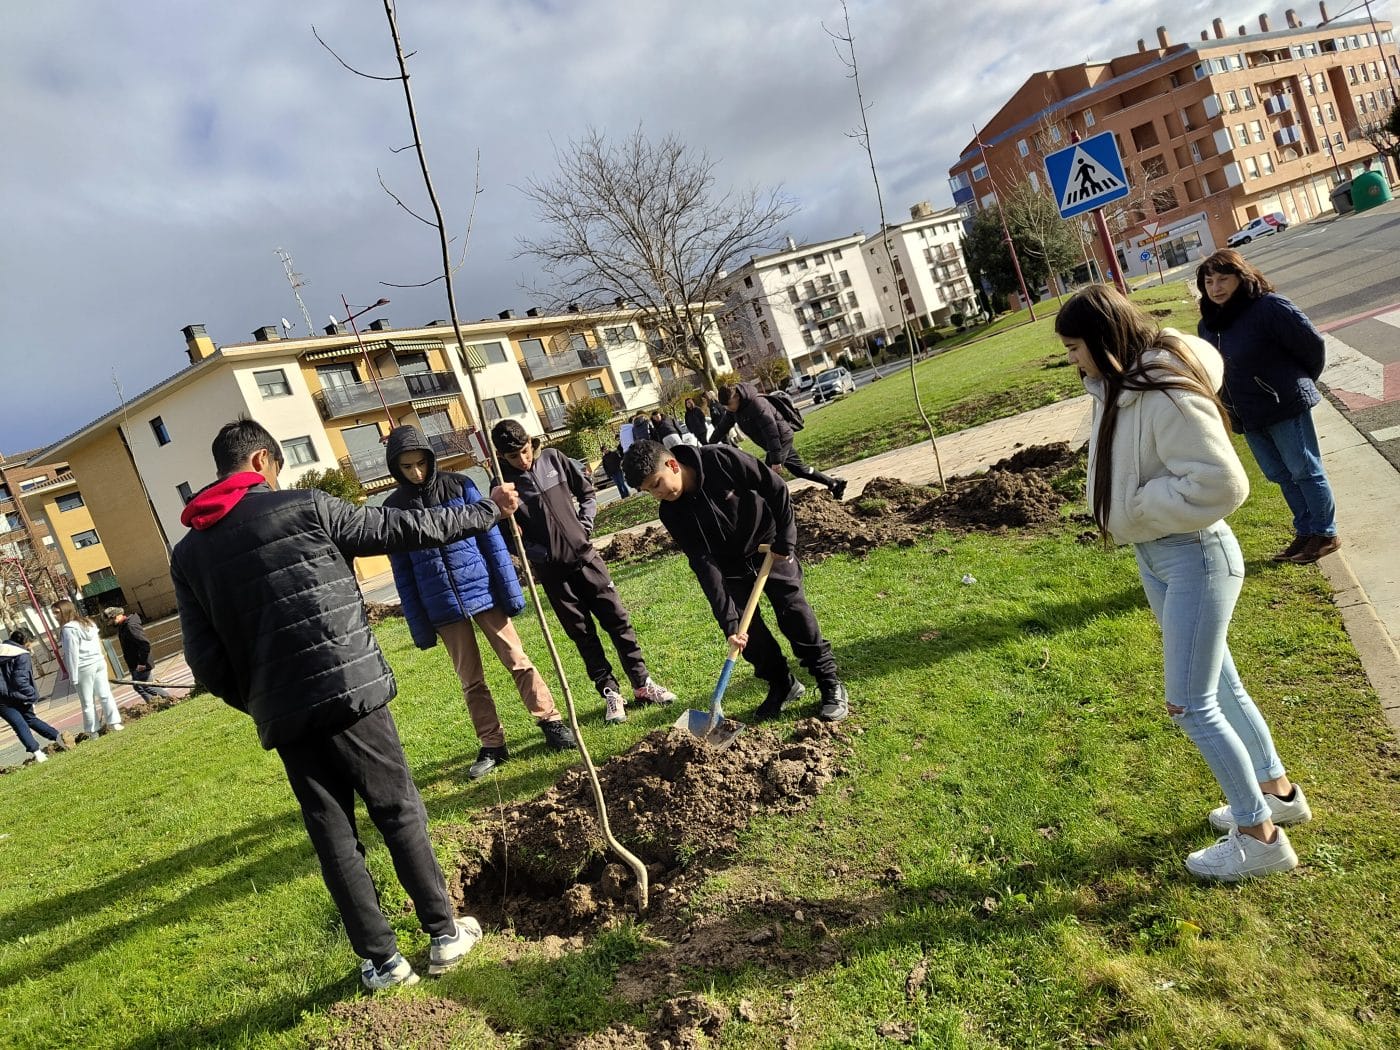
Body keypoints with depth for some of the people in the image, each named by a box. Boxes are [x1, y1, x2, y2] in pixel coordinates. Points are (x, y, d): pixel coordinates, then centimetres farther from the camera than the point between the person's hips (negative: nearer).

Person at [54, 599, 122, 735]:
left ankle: (92, 731, 8)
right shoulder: (88, 622, 12)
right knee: (105, 694, 9)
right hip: (99, 662, 7)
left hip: (84, 668, -7)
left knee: (87, 702, 3)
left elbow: (72, 654, -15)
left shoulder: (68, 629, -13)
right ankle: (114, 723, 7)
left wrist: (74, 677, -12)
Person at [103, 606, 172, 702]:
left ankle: (169, 699, 9)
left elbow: (145, 644, -30)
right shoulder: (122, 626, 8)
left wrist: (142, 663, -26)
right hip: (134, 665, 10)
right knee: (138, 687, 15)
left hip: (140, 666, -10)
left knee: (148, 687, -2)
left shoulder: (131, 626, -24)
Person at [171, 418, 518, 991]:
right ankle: (444, 933, 19)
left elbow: (206, 661, 7)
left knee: (333, 838, 13)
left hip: (283, 717, 4)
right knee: (400, 814, 10)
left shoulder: (186, 554, 9)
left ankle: (381, 959, 20)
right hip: (347, 691, -4)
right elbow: (403, 528, -1)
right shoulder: (304, 507, -4)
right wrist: (486, 510, 10)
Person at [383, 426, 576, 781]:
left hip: (483, 592, -1)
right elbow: (403, 574, 3)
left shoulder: (459, 486, -4)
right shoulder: (394, 508, -1)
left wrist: (511, 591, -6)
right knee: (471, 681, 9)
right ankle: (492, 746, 19)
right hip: (443, 607, 1)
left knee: (518, 661, 4)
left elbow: (491, 539, -2)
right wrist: (419, 627, 1)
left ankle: (552, 723, 16)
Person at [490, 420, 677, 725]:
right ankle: (610, 693, 17)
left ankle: (642, 683, 16)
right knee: (583, 634, 5)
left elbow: (586, 491, 11)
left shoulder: (553, 459, 0)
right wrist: (541, 554, -14)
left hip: (585, 556, 2)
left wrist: (585, 526, 1)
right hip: (552, 570, -2)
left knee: (617, 619, 4)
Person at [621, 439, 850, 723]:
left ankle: (830, 685, 8)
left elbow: (776, 489, -19)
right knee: (747, 628, -4)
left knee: (794, 614, -7)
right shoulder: (672, 513, -19)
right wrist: (728, 621, -28)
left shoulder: (722, 459, -28)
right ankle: (782, 685, 18)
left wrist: (784, 541, -17)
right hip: (731, 566, 3)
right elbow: (704, 565, -22)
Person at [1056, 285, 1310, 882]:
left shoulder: (1165, 393, -24)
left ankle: (1259, 837, 14)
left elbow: (1220, 484, -27)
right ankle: (1277, 790, 40)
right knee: (1218, 686, 21)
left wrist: (1139, 505, -19)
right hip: (1152, 556, 9)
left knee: (1191, 704, -4)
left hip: (1192, 555, -9)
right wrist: (1130, 516, -2)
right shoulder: (1117, 389, 4)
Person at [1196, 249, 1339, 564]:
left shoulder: (1269, 307, -17)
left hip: (1286, 408, -7)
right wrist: (1230, 410, 13)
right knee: (1282, 476, 17)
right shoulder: (1207, 324, 5)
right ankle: (1305, 532, 30)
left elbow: (1312, 344, -12)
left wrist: (1301, 382, 2)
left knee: (1305, 471, 5)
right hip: (1249, 417, 7)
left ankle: (1325, 534, 19)